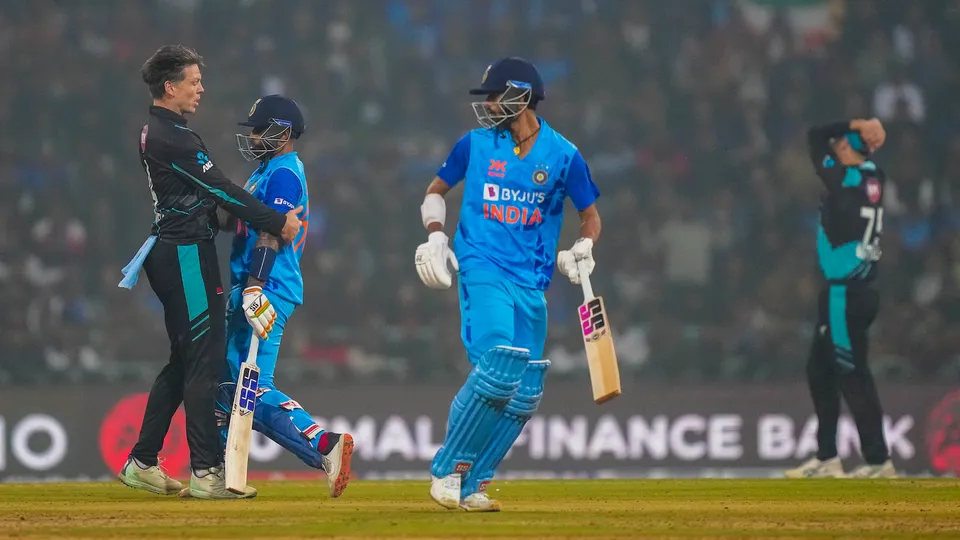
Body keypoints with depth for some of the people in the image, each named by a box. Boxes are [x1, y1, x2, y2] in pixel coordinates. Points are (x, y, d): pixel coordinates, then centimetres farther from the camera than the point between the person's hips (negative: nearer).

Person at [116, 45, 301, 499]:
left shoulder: (155, 132, 16)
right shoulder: (172, 137, -16)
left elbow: (204, 193, 14)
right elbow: (219, 189, -18)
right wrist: (276, 222, -15)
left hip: (170, 253, 10)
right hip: (188, 254, -10)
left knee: (184, 359, 15)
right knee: (203, 359, -9)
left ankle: (142, 463, 17)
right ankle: (206, 472, -10)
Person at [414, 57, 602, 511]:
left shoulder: (562, 155, 3)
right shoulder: (475, 144, 4)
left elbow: (590, 216, 13)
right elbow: (436, 189, 17)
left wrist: (581, 251, -6)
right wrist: (434, 236, 0)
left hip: (532, 282, 3)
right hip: (482, 270, -3)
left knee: (524, 395, 1)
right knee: (498, 368, -24)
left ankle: (470, 485, 13)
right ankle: (447, 469, -12)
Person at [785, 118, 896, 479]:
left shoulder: (845, 179, -14)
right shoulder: (873, 177, 8)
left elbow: (815, 137, -6)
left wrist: (854, 125, -4)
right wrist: (863, 129, 5)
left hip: (845, 295, -9)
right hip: (851, 290, 9)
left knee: (852, 374, -6)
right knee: (820, 370, 16)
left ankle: (879, 461, -6)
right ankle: (827, 459, 22)